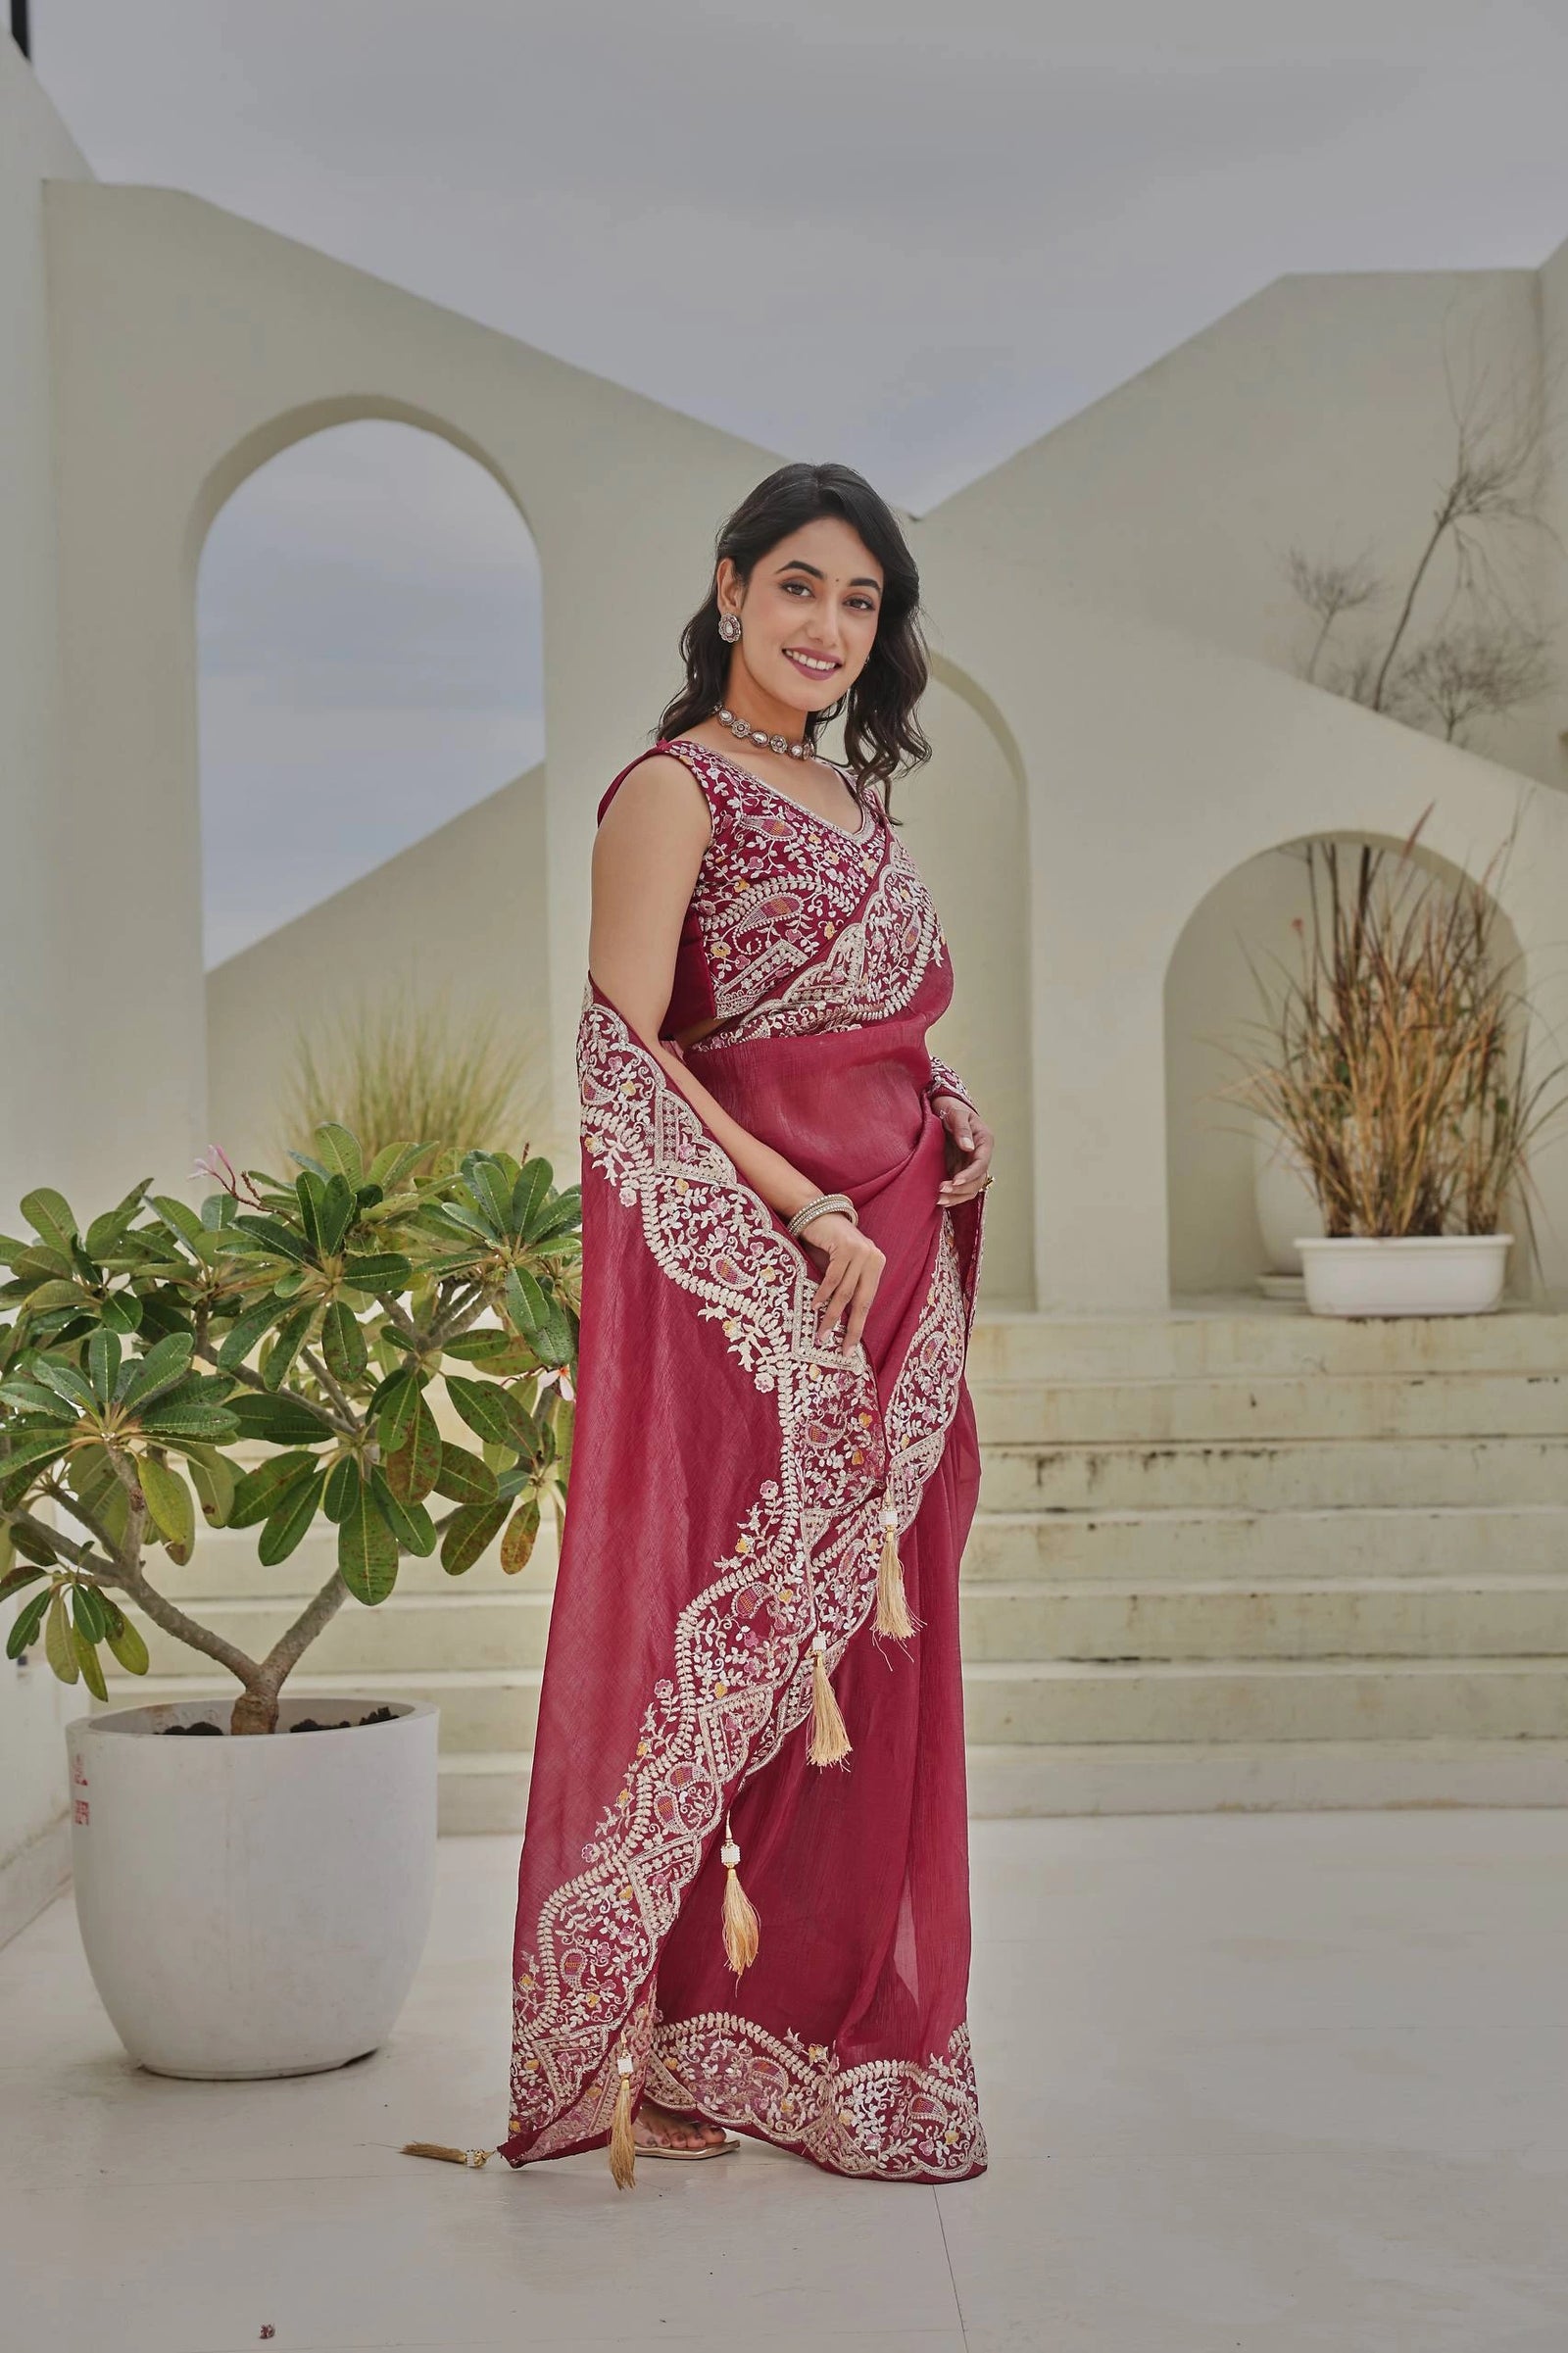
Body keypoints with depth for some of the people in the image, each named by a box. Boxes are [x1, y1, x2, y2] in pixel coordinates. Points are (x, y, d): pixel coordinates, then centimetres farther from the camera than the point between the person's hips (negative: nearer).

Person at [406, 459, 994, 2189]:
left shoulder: (855, 800, 19)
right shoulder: (674, 789, -6)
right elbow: (625, 1054, -15)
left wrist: (951, 1116, 7)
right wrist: (803, 1216, -20)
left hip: (888, 1261, 8)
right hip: (738, 1263, -8)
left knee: (868, 1641, 9)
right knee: (734, 1628, -6)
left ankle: (835, 2024, 19)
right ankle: (666, 2048, 5)